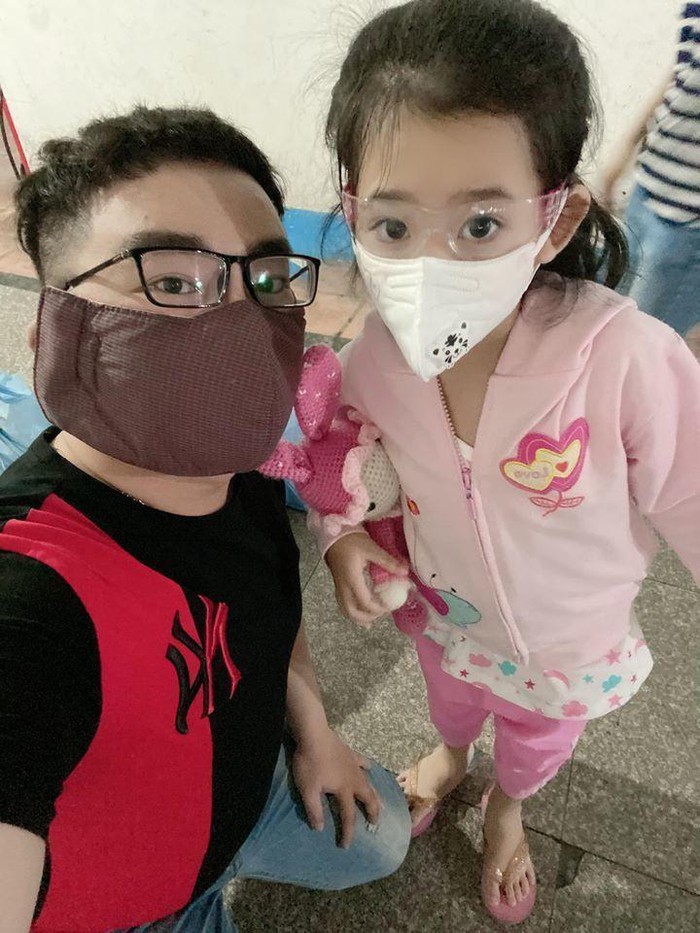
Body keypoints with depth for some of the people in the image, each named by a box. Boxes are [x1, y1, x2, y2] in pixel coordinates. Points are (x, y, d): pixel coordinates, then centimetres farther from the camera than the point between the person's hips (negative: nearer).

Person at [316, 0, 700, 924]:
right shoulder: (377, 358, -27)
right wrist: (341, 530, -18)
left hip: (571, 640, -1)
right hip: (447, 610, 2)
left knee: (538, 739, 32)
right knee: (451, 696, 35)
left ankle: (507, 809, 70)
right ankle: (450, 756, 74)